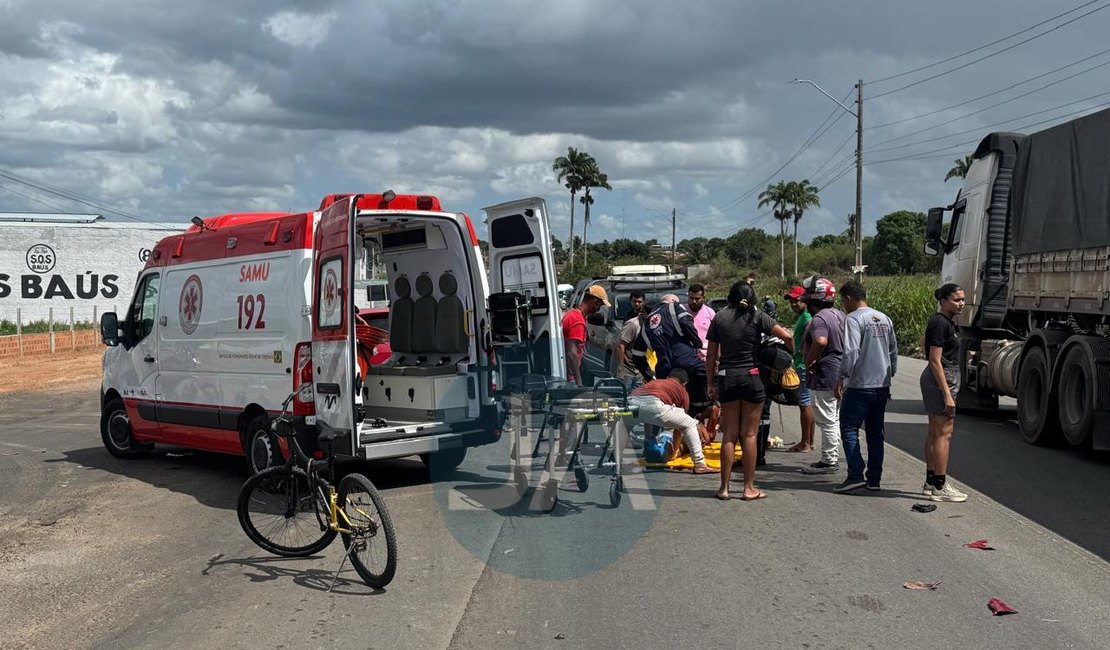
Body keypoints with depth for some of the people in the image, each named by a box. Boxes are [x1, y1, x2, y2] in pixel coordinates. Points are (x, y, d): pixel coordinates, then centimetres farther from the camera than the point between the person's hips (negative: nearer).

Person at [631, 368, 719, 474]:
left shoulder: (655, 382, 40)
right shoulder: (682, 391, 27)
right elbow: (679, 423, 32)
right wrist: (675, 449, 46)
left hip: (632, 400, 5)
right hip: (653, 405, -5)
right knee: (690, 424, 13)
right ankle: (700, 465, 9)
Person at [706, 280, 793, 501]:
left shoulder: (719, 317, 4)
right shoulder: (757, 317, -1)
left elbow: (711, 354, 5)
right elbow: (787, 336, -8)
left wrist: (711, 382, 12)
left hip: (726, 378, 2)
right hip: (751, 377, -2)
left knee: (730, 435, 8)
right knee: (749, 434, 4)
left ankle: (724, 487, 10)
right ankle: (749, 488, 8)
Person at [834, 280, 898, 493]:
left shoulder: (853, 319, -11)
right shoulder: (884, 319, 13)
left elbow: (851, 353, -20)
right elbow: (893, 350, 18)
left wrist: (841, 379, -14)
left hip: (860, 386, -8)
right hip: (882, 385, 8)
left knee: (849, 429, -2)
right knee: (875, 432, 12)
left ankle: (856, 475, -10)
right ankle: (874, 478, 14)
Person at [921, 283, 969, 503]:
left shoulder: (947, 322, 15)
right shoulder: (940, 323, -16)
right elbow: (935, 360, -20)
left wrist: (948, 391, 21)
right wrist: (947, 394, -22)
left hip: (935, 380, 10)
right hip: (940, 380, -10)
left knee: (935, 432, 12)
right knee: (944, 433, -7)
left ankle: (930, 483, 18)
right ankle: (940, 487, -3)